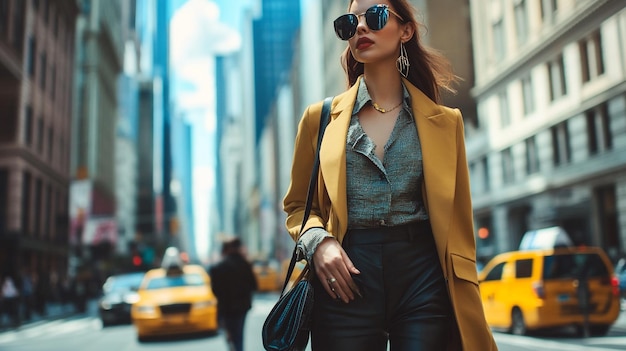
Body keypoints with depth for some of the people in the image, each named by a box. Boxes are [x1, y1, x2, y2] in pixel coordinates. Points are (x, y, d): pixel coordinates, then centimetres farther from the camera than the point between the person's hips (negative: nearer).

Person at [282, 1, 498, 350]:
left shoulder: (445, 122, 7)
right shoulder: (321, 118, 7)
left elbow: (457, 223, 7)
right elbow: (298, 204, 14)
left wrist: (469, 319, 3)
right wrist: (317, 241, -8)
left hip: (424, 279, 0)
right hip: (348, 281, 0)